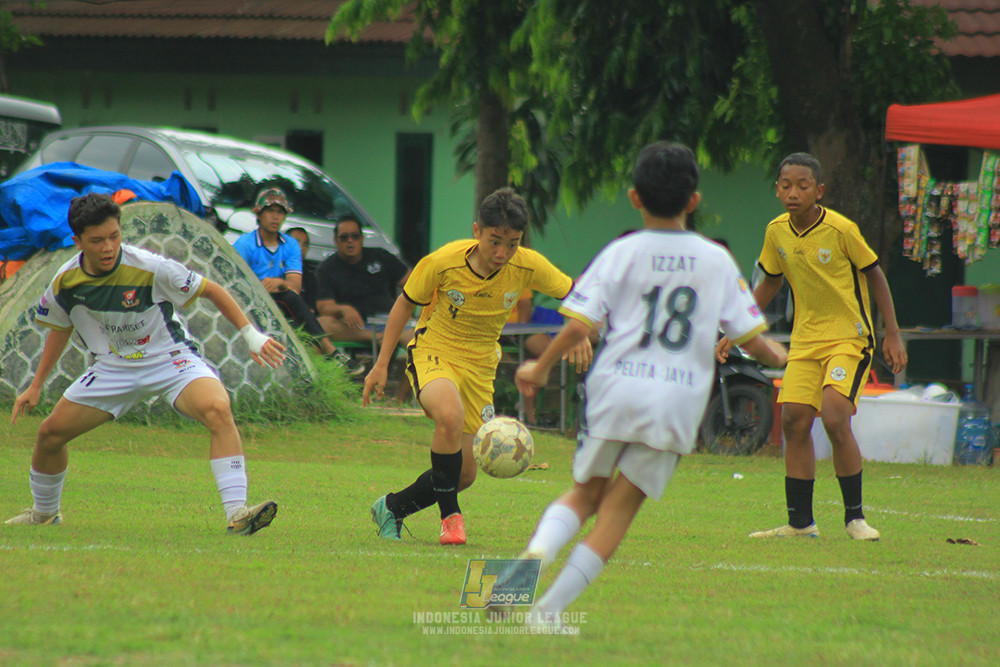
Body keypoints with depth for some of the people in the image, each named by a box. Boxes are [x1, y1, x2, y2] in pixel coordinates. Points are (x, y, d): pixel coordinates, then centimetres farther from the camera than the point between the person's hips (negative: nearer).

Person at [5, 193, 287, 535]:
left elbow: (211, 290, -10)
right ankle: (43, 513, 31)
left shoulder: (150, 269, -23)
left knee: (217, 410, -33)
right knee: (51, 433, 1)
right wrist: (36, 386, 17)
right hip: (113, 366, 4)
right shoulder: (65, 282, -9)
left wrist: (250, 334, -14)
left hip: (170, 358, -4)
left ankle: (236, 514, -37)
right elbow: (61, 328, 13)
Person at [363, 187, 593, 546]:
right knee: (450, 414, -37)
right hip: (433, 351, -4)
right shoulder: (443, 263, -21)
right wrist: (381, 364, -5)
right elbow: (405, 303, -5)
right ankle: (450, 515, -21)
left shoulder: (527, 266, -17)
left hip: (480, 364, 4)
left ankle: (392, 508, 31)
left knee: (464, 474, 5)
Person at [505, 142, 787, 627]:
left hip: (615, 387, 0)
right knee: (618, 511, 5)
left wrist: (540, 369, 10)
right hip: (678, 403, 0)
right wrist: (776, 357, 31)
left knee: (585, 493, 18)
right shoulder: (717, 261, 6)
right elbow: (749, 336, 9)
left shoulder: (621, 254, 0)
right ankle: (549, 608, -3)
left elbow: (578, 326, -6)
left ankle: (538, 550, -12)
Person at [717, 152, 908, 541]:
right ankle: (800, 523, 8)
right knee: (794, 421, -3)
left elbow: (874, 275, -4)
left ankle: (855, 516, -7)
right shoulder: (777, 232, 0)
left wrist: (892, 335, -5)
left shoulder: (842, 230, -15)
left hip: (850, 337, -5)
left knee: (835, 418, -21)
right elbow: (769, 284, 16)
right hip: (805, 340, 5)